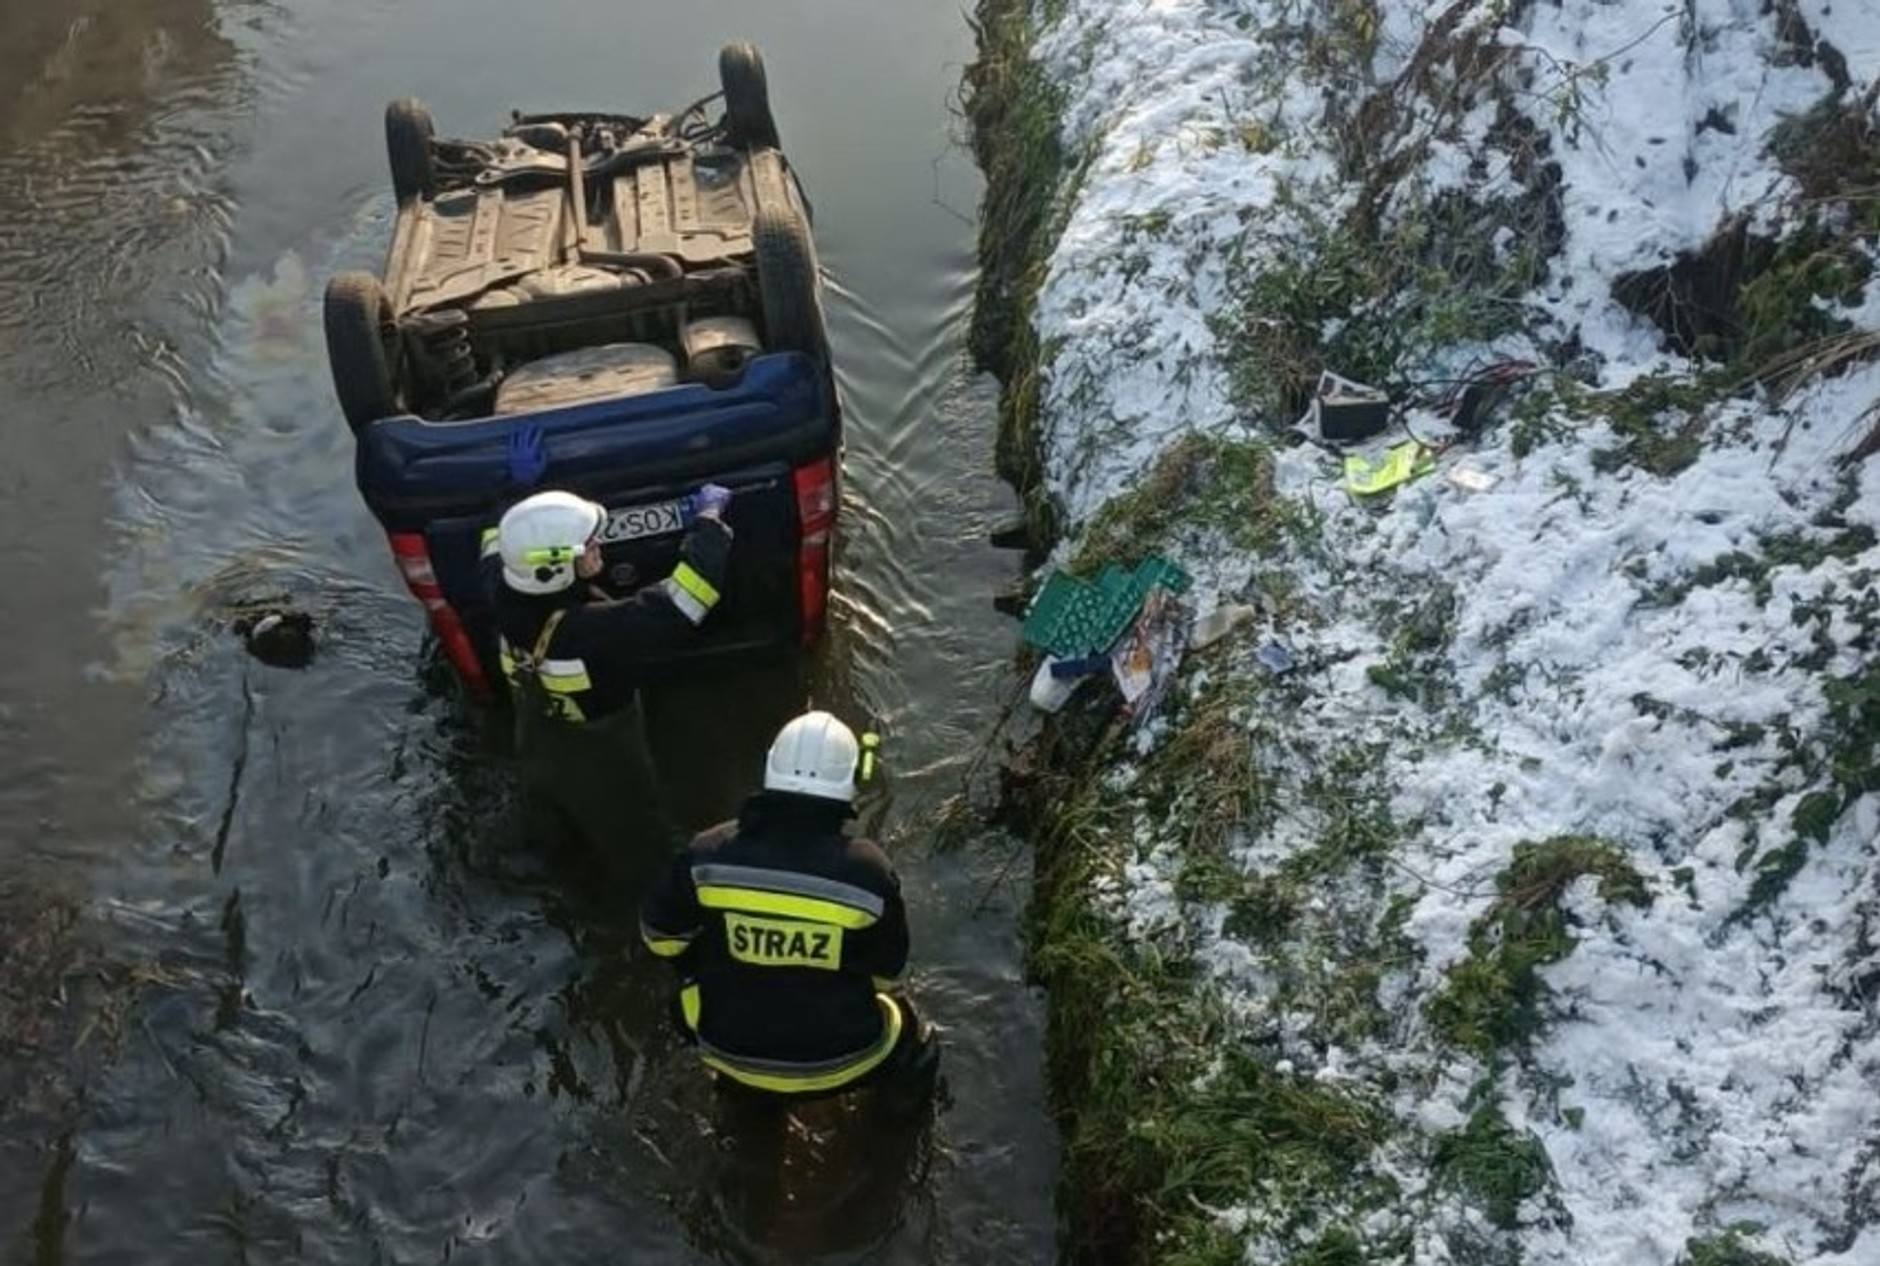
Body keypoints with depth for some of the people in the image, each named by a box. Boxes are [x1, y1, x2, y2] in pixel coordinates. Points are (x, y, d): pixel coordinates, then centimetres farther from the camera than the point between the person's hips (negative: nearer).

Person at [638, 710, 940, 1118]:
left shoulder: (710, 853, -16)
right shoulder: (867, 870, -19)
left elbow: (660, 932, 0)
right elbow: (887, 970, -3)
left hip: (729, 1048, 2)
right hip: (837, 1060, -1)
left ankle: (748, 1086, 47)